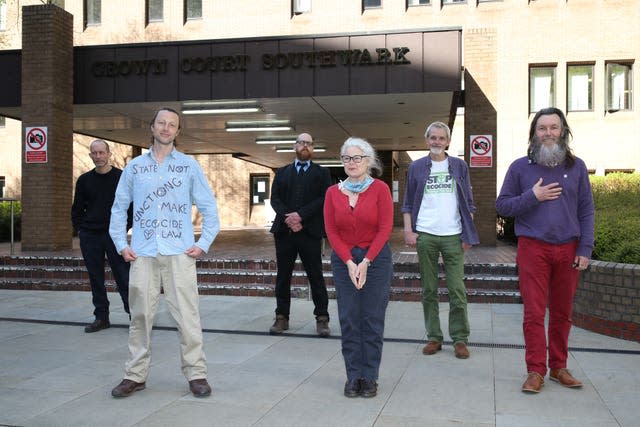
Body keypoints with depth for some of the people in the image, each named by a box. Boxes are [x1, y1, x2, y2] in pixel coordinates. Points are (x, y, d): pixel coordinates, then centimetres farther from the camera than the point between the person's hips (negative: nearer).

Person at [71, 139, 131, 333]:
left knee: (123, 277, -5)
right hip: (89, 237, 4)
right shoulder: (84, 180, 9)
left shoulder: (122, 177, -2)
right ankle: (101, 317, 18)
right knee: (96, 279, 9)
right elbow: (77, 208, 17)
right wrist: (80, 229, 7)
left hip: (115, 235, -4)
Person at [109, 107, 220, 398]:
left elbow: (209, 207, 7)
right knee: (140, 316, 6)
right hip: (143, 254, 2)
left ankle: (196, 374, 7)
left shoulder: (189, 165, 7)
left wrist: (203, 244, 0)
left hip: (180, 253, -2)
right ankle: (135, 375, 17)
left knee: (187, 316, -2)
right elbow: (119, 208, 16)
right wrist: (121, 245, 7)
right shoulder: (135, 166, 11)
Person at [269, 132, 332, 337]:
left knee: (316, 276, -1)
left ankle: (322, 318, 6)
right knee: (283, 276, 7)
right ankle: (282, 317, 15)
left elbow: (324, 198, -4)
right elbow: (274, 198, 6)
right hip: (284, 230, 3)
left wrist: (301, 215, -15)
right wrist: (287, 217, -12)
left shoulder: (321, 173, 9)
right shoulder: (282, 172, 17)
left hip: (310, 231, -2)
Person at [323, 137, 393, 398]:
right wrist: (349, 262, -9)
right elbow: (331, 231, 1)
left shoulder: (380, 189, -3)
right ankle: (353, 376, 16)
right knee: (348, 320, 4)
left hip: (376, 258, -2)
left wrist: (366, 262, -12)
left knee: (373, 320, 3)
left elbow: (385, 229, -7)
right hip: (343, 260, 2)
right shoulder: (333, 192, 5)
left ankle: (370, 377, 14)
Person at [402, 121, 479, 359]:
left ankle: (460, 339, 7)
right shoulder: (416, 168, 8)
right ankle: (434, 337, 14)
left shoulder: (459, 167, 9)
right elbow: (408, 204, 9)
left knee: (457, 290, -2)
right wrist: (408, 231, -3)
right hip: (425, 236, 1)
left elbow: (468, 203, 9)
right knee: (429, 290, 5)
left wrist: (468, 234, 0)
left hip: (453, 236, 0)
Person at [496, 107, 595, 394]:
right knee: (534, 313, -3)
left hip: (568, 250, 2)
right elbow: (502, 205, 3)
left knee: (562, 313, 9)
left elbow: (586, 211, 8)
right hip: (533, 249, -2)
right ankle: (536, 371, 6)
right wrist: (532, 196, -12)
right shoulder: (520, 167, 4)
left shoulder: (576, 167, 8)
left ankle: (558, 367, 22)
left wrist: (585, 249, -1)